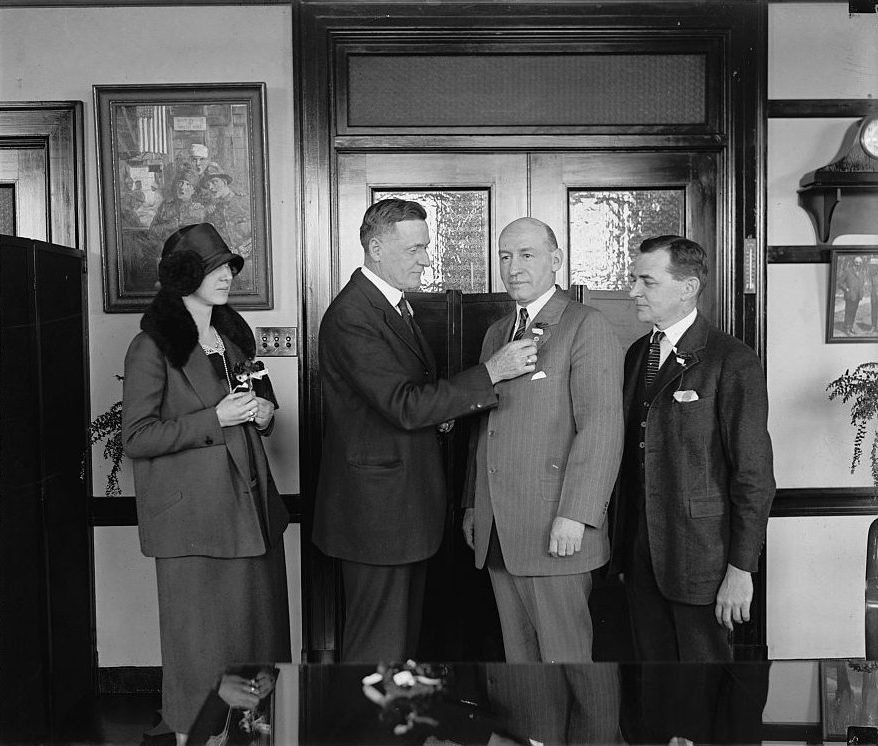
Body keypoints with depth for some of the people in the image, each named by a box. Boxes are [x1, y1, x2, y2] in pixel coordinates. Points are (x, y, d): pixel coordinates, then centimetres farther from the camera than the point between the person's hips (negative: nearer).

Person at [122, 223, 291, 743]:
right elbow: (136, 438, -13)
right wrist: (216, 419, -18)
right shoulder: (152, 348, -9)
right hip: (193, 514, -6)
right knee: (202, 637, 1)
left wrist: (264, 411, 2)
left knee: (259, 620, 10)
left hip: (251, 504, 7)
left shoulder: (235, 333, 13)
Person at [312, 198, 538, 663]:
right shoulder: (350, 316, -19)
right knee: (378, 647, 0)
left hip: (408, 504, 10)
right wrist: (491, 372, -25)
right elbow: (405, 406, -25)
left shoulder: (395, 306, 14)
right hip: (376, 509, -10)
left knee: (402, 638, 19)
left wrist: (441, 408, 2)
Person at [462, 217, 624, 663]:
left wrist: (575, 515, -20)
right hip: (497, 533, 7)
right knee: (519, 654, 13)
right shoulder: (496, 333, 18)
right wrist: (472, 504, 18)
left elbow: (601, 427, -15)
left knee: (564, 655, 1)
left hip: (557, 530, -7)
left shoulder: (587, 327, -6)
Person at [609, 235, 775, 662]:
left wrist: (741, 568, -13)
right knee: (652, 659, 14)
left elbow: (754, 475, -12)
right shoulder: (637, 355, 11)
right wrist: (622, 546, 11)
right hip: (641, 555, 6)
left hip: (701, 558, -6)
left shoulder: (733, 362, -11)